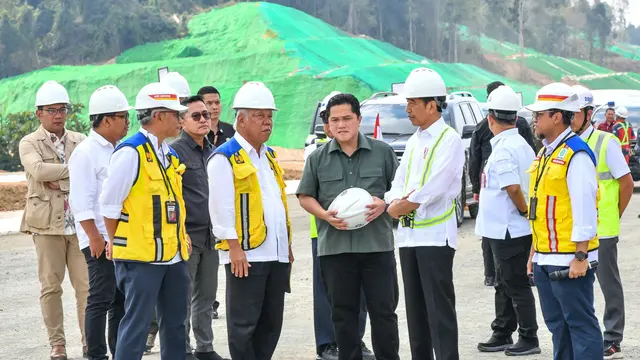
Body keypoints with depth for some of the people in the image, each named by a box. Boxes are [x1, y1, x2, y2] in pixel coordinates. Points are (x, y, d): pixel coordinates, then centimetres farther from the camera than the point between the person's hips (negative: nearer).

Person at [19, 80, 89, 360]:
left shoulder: (79, 141, 12)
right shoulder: (29, 144, 3)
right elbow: (38, 170, -17)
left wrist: (59, 179, -11)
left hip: (80, 221, 2)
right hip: (47, 223, -2)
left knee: (86, 284, -1)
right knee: (51, 286, 3)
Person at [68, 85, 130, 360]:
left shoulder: (117, 151, 14)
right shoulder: (85, 153, -11)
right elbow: (81, 202, -16)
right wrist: (95, 237, -19)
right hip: (100, 240, -8)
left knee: (121, 300, 12)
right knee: (101, 300, -5)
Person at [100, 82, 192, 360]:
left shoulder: (168, 154, 13)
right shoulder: (130, 152, -14)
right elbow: (109, 204, -11)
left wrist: (180, 236, 13)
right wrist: (117, 242, -2)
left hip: (174, 255, 8)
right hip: (141, 257, -8)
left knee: (175, 324, 14)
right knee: (137, 326, -5)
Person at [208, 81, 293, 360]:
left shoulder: (269, 156, 18)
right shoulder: (224, 158, -7)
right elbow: (221, 206, -14)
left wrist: (287, 245, 19)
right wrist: (234, 247, -18)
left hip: (277, 254, 8)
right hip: (245, 255, -8)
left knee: (271, 323, 11)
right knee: (244, 324, -3)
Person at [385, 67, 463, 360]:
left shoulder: (448, 139, -9)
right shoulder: (414, 141, 16)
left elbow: (434, 188, -18)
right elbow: (398, 184, 12)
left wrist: (401, 206, -10)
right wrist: (395, 203, -9)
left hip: (435, 234, -8)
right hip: (408, 234, 8)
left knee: (439, 309, -8)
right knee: (415, 308, 12)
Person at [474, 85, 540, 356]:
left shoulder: (503, 149, -19)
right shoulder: (523, 145, 11)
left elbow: (513, 187, -28)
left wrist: (526, 212, -14)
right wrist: (529, 212, 13)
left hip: (508, 231, -10)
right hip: (509, 229, 10)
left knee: (516, 286, -2)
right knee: (505, 284, 17)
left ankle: (529, 339, 5)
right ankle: (502, 335, 26)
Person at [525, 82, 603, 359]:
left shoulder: (576, 155, -15)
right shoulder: (545, 153, 14)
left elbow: (584, 208, -19)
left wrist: (581, 257, -20)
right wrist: (534, 252, 19)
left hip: (569, 260, -9)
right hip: (545, 258, 10)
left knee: (581, 325, -4)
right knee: (557, 324, 14)